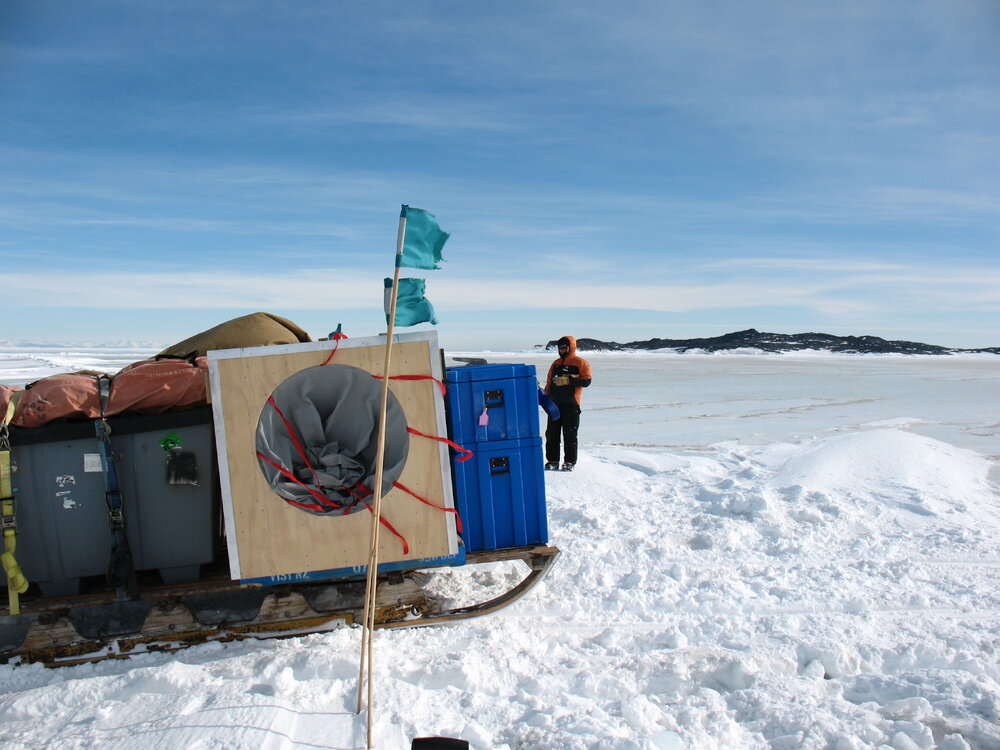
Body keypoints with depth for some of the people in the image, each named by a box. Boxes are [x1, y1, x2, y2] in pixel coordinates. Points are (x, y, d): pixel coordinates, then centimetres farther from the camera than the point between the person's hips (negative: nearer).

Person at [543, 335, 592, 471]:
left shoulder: (580, 363, 0)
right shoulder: (556, 363, 19)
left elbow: (586, 381, -12)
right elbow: (549, 382, 23)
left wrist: (568, 380, -19)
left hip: (570, 404, -6)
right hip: (554, 404, 6)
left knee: (570, 434, -2)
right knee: (552, 433, 6)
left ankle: (570, 461, 5)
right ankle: (552, 460, 14)